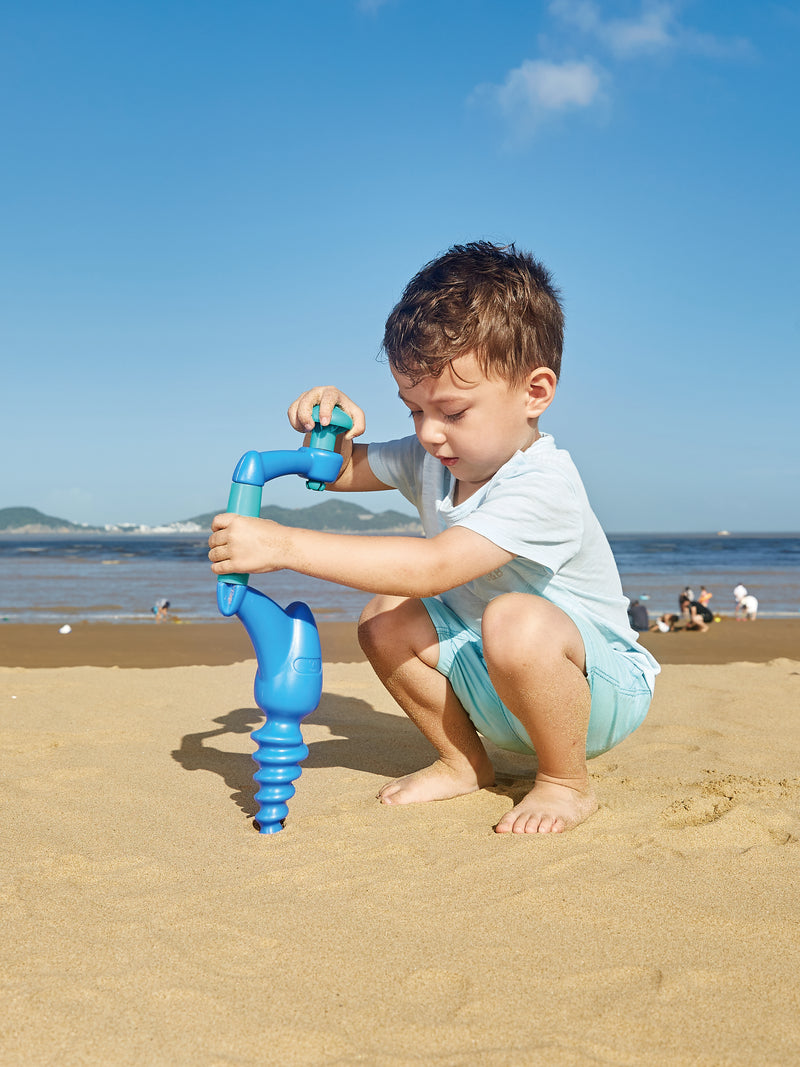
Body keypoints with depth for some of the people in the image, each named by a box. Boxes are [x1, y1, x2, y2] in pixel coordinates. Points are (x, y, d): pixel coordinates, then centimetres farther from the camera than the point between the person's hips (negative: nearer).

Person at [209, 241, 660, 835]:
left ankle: (567, 783, -13)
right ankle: (465, 763, 7)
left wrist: (285, 545, -43)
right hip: (490, 682, 8)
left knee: (514, 622, -37)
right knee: (386, 618, -9)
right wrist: (332, 430, -12)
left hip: (602, 685, -8)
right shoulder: (435, 458, -1)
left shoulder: (542, 485, -30)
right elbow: (344, 471, 13)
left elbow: (433, 568, -42)